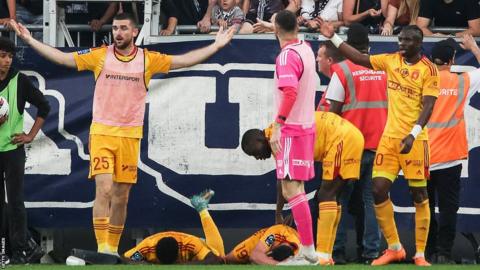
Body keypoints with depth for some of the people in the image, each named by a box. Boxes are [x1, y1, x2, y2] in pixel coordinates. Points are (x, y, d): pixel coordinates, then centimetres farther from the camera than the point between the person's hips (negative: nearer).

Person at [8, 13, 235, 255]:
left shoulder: (148, 59, 3)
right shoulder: (100, 56, 1)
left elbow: (184, 60, 3)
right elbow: (61, 58, 0)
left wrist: (216, 46, -2)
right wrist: (29, 40, -5)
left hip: (130, 135, 2)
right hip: (102, 132, -2)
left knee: (121, 197, 7)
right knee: (104, 190, -15)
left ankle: (113, 248, 18)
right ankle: (102, 248, -16)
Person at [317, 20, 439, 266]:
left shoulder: (428, 69, -7)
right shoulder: (391, 61, 8)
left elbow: (428, 106, -13)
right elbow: (359, 58, 13)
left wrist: (413, 135, -24)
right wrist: (333, 37, 7)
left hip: (414, 140, -5)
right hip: (390, 137, 5)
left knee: (419, 194, -1)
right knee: (379, 189, -1)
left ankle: (420, 254, 5)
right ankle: (394, 248, 11)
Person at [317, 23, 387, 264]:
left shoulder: (341, 70, -7)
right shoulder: (382, 70, 6)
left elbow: (331, 110, -10)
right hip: (378, 144, 4)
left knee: (340, 198, 4)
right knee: (371, 198, 8)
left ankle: (337, 250, 1)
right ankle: (371, 251, 4)